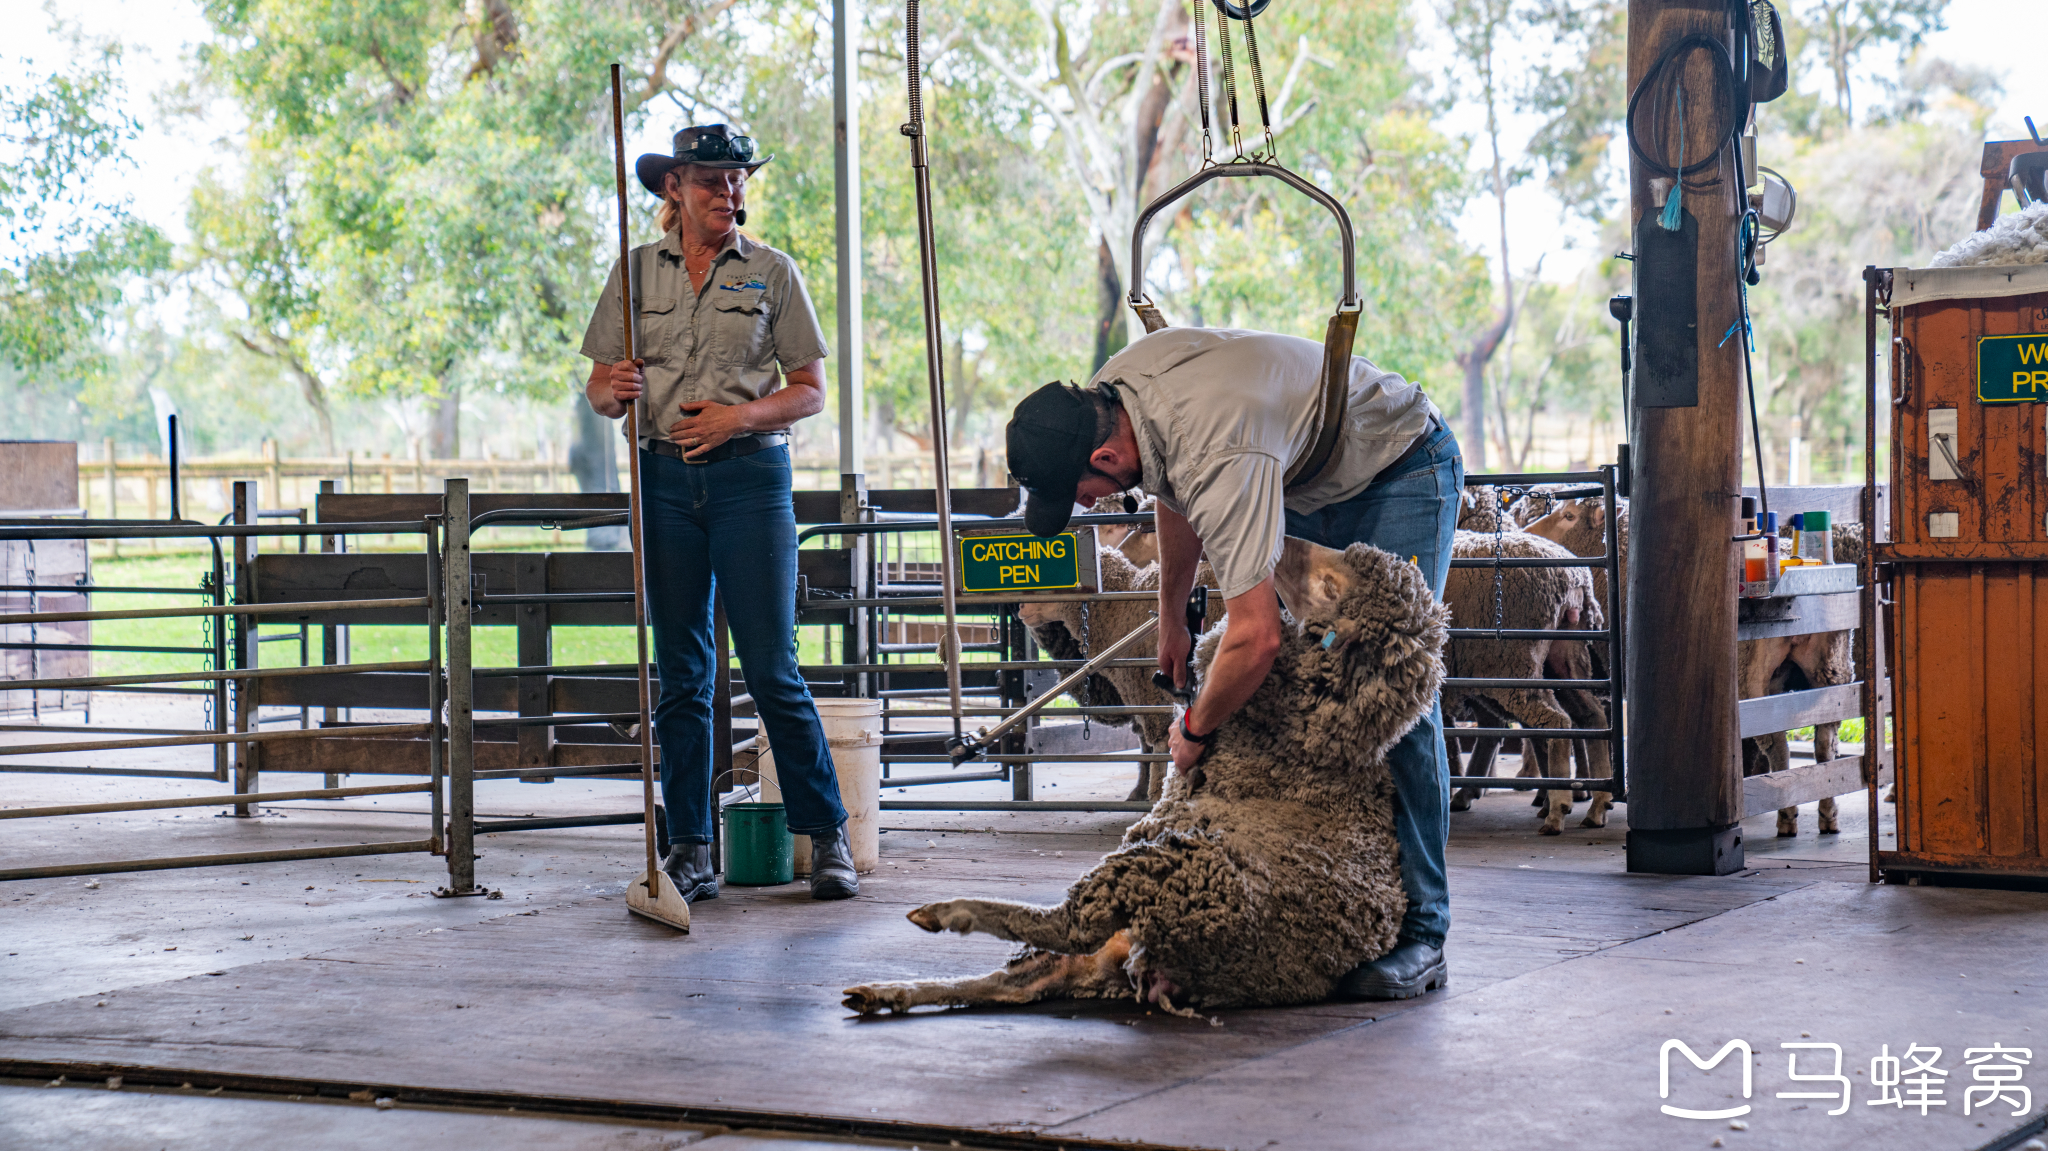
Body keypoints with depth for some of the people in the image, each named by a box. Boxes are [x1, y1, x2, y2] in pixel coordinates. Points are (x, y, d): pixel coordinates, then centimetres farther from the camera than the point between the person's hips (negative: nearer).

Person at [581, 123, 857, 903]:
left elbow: (811, 392, 4)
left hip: (750, 472, -2)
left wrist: (739, 415, -12)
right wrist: (613, 390, -13)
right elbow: (598, 390, 11)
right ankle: (690, 850, 9)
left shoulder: (771, 272, 5)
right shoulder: (638, 270, 10)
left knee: (773, 669, -6)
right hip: (664, 479, 2)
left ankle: (827, 838, 4)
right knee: (681, 673, 4)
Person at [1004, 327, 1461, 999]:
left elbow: (1256, 637, -42)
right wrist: (1171, 617, 14)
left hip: (1401, 470, -9)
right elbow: (1177, 496, 10)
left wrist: (1195, 730, -24)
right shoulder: (1114, 388, -14)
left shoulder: (1219, 459, -41)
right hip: (1310, 481, 9)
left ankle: (1419, 932, -14)